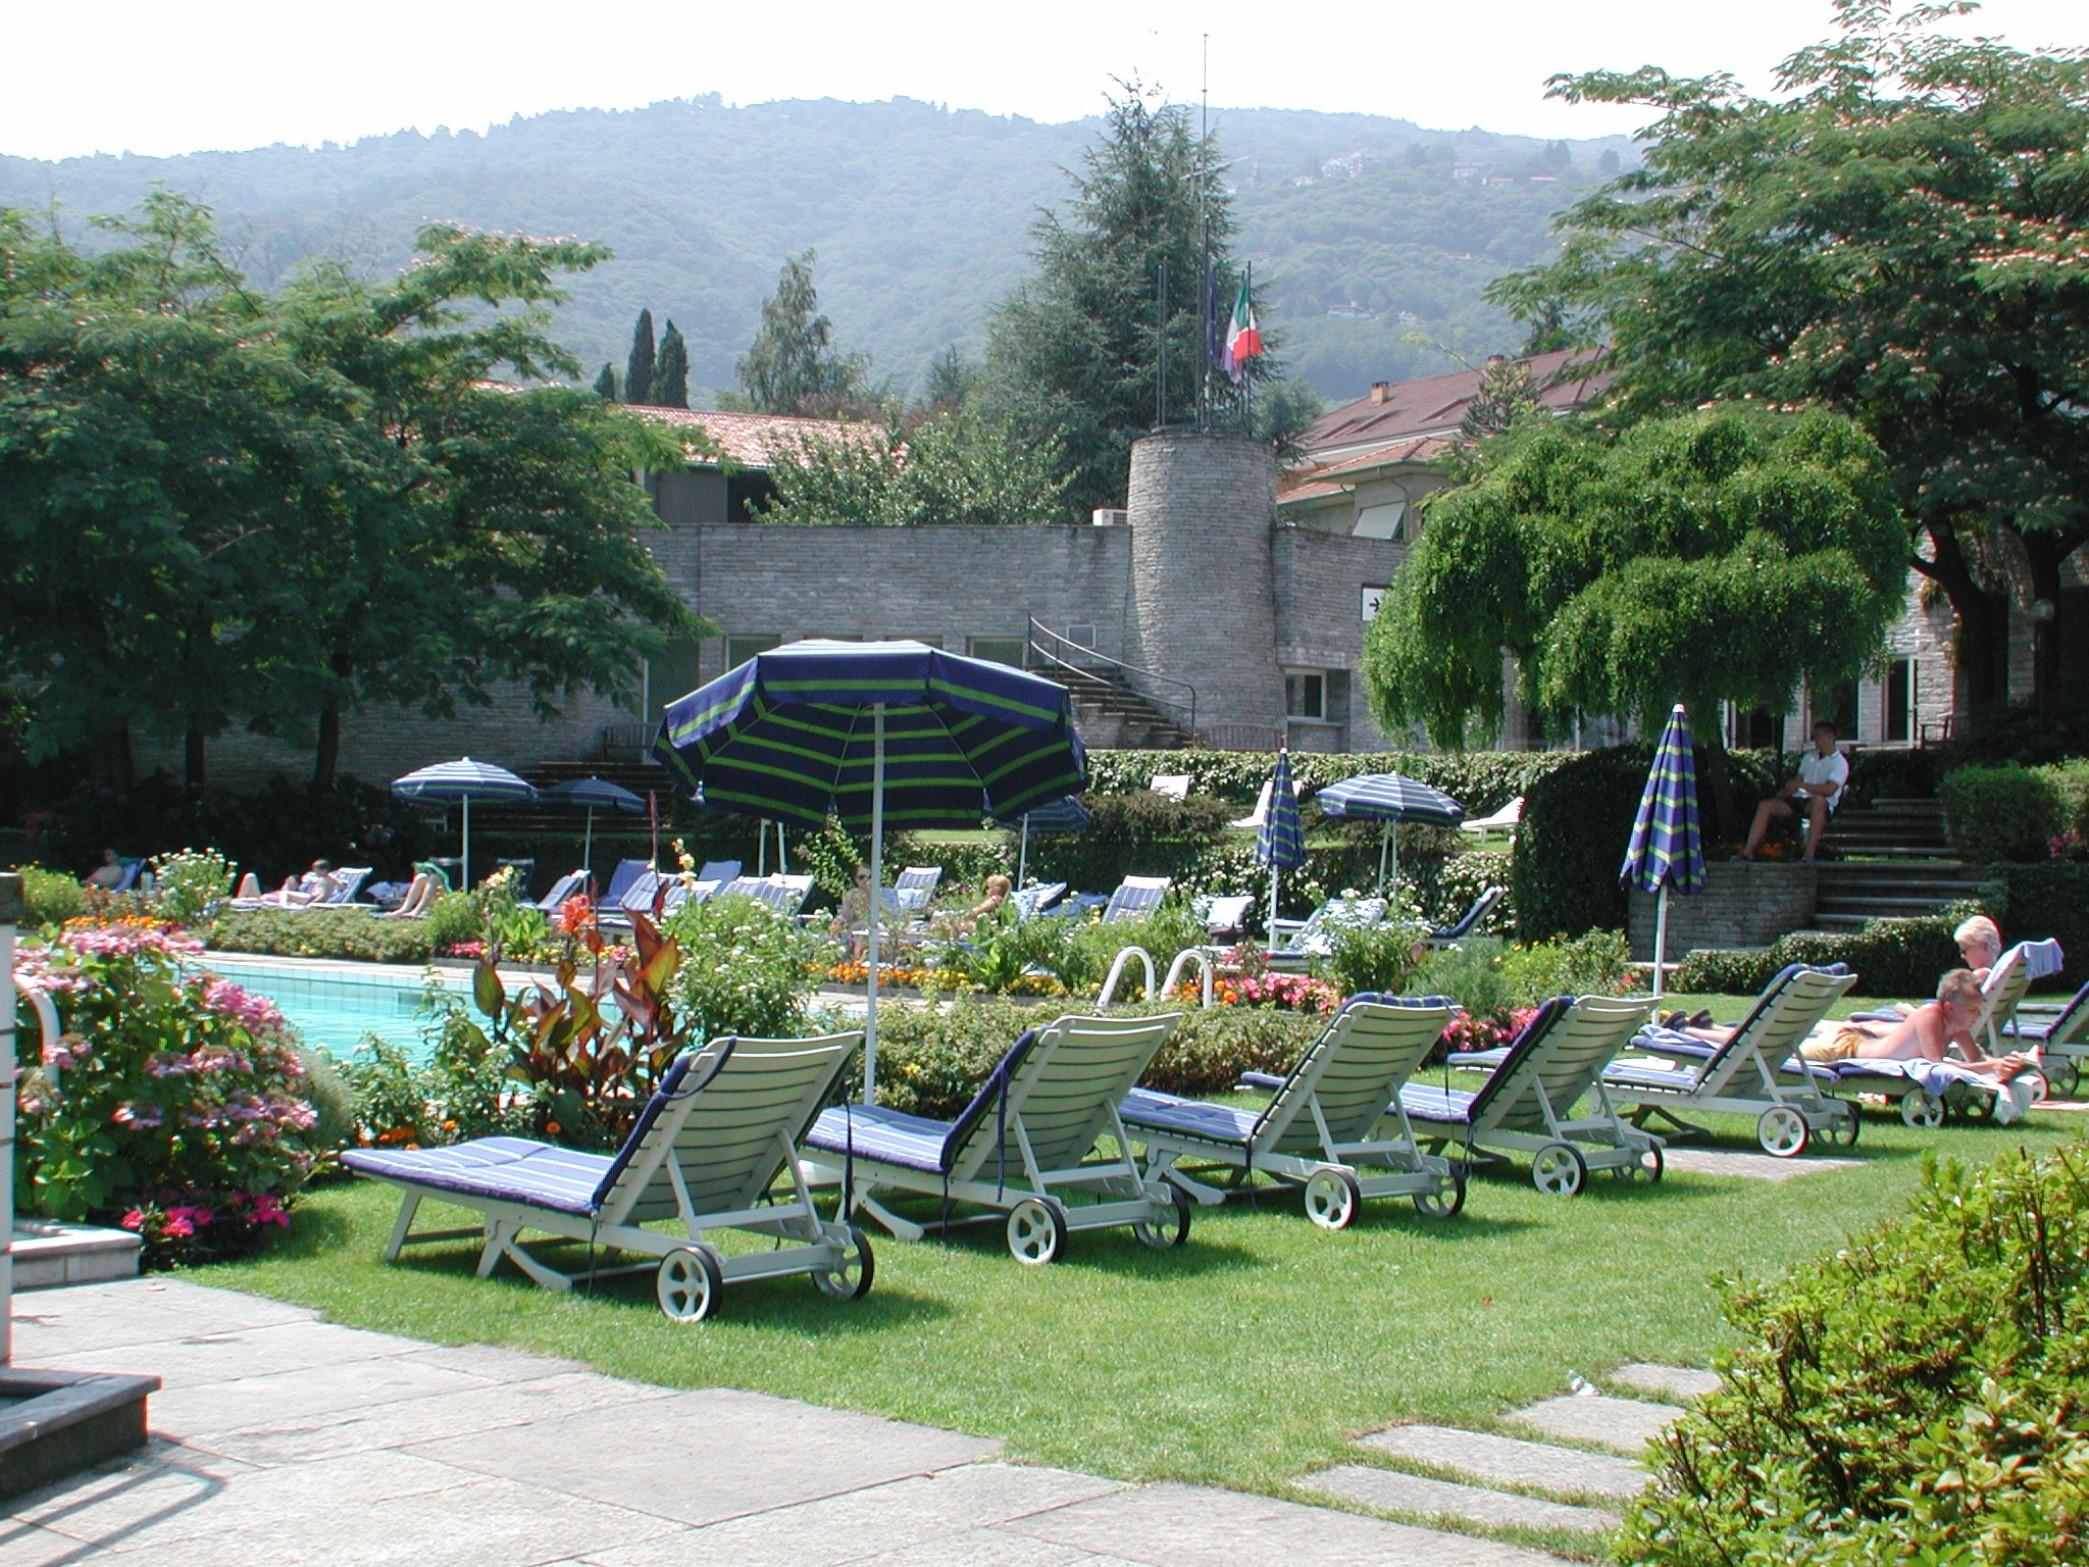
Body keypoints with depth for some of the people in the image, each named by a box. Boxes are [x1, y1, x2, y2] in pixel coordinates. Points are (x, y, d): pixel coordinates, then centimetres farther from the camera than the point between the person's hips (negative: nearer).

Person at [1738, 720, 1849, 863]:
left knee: (1818, 800, -42)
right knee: (1765, 806, -13)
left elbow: (1829, 790, -17)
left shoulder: (1840, 762, -2)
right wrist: (1785, 792, 0)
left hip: (1822, 805, -7)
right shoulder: (1810, 756, 22)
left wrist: (1802, 785, -19)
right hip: (1799, 799, 7)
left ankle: (1810, 853, -47)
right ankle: (1748, 852, -19)